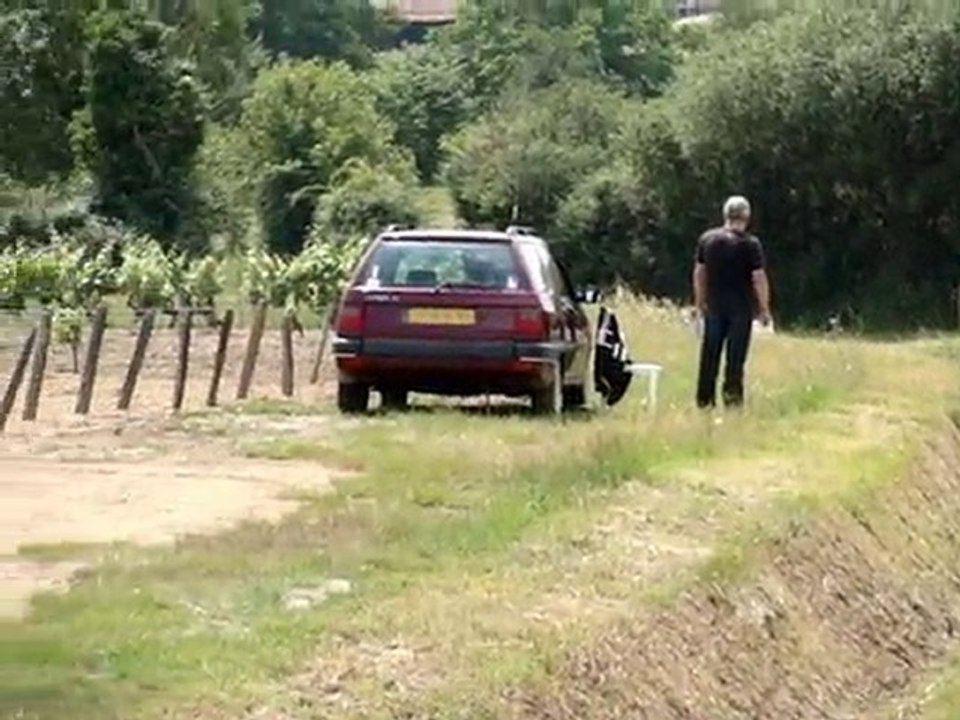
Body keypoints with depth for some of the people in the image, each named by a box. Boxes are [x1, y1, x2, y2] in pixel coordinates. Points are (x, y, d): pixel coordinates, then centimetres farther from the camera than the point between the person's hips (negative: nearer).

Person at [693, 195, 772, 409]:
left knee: (710, 354, 10)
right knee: (735, 357, 2)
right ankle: (732, 398, 3)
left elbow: (699, 272, 7)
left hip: (714, 305, 4)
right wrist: (764, 308, -4)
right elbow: (759, 278, -12)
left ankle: (705, 399, 14)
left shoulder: (707, 239, 1)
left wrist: (700, 302, 16)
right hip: (741, 307, -3)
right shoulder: (750, 244, -11)